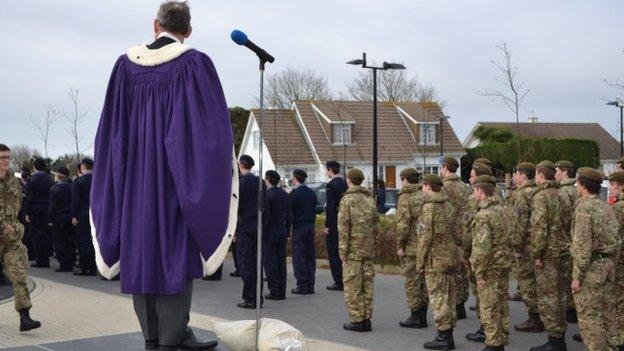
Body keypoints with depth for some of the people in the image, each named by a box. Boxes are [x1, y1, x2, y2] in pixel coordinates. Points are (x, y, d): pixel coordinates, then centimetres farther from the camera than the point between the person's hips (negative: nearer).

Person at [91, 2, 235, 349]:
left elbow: (113, 131, 8)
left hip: (136, 178, 4)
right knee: (177, 253, 1)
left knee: (141, 251, 9)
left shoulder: (127, 65, 5)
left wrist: (125, 177, 14)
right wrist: (221, 174, -1)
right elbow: (214, 126, -8)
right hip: (178, 177, -4)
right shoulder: (195, 63, -6)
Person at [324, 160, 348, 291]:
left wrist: (327, 225, -13)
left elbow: (330, 207, -18)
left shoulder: (331, 185, -14)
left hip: (334, 223, -8)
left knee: (333, 253, -2)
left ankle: (338, 282, -2)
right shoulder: (345, 184, 9)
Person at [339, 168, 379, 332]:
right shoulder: (370, 199, 9)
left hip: (353, 249, -6)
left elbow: (343, 227, -13)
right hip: (368, 250, 6)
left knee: (352, 285, -1)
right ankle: (367, 319, 12)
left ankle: (357, 320, -1)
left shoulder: (347, 200, -10)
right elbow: (376, 225, 12)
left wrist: (343, 250, -9)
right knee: (367, 283, 9)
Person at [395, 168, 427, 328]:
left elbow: (403, 224, -18)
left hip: (411, 247, -7)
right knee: (424, 280, 13)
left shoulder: (406, 198, -12)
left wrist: (400, 246, -11)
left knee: (412, 281, -2)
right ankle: (423, 315, 18)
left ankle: (416, 317, 1)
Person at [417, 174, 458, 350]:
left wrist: (420, 261, -10)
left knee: (438, 297, -4)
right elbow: (455, 233, 14)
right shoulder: (449, 206, 11)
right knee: (450, 296, 11)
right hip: (450, 257, 8)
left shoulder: (429, 207, -13)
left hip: (435, 260, -8)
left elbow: (426, 236, -16)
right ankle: (449, 336, 17)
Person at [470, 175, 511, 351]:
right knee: (502, 305, 14)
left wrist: (480, 273, -18)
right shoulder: (501, 209, 9)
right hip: (503, 263, 9)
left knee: (489, 308, -2)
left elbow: (482, 247, -22)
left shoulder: (484, 215, -19)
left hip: (490, 267, -9)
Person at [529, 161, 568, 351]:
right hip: (561, 249, 8)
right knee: (558, 295, 15)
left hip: (548, 252, -8)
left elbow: (539, 227, -20)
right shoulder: (560, 194, 11)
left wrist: (536, 254, -16)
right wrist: (565, 245, 19)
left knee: (546, 297, -3)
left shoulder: (541, 196, -14)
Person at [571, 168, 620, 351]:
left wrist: (577, 275, -17)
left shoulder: (585, 207, -15)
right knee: (606, 314, 14)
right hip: (608, 264, 9)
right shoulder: (607, 207, 12)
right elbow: (616, 239, 14)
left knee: (589, 317, -3)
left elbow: (582, 245, -19)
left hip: (591, 267, -9)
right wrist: (611, 264, 21)